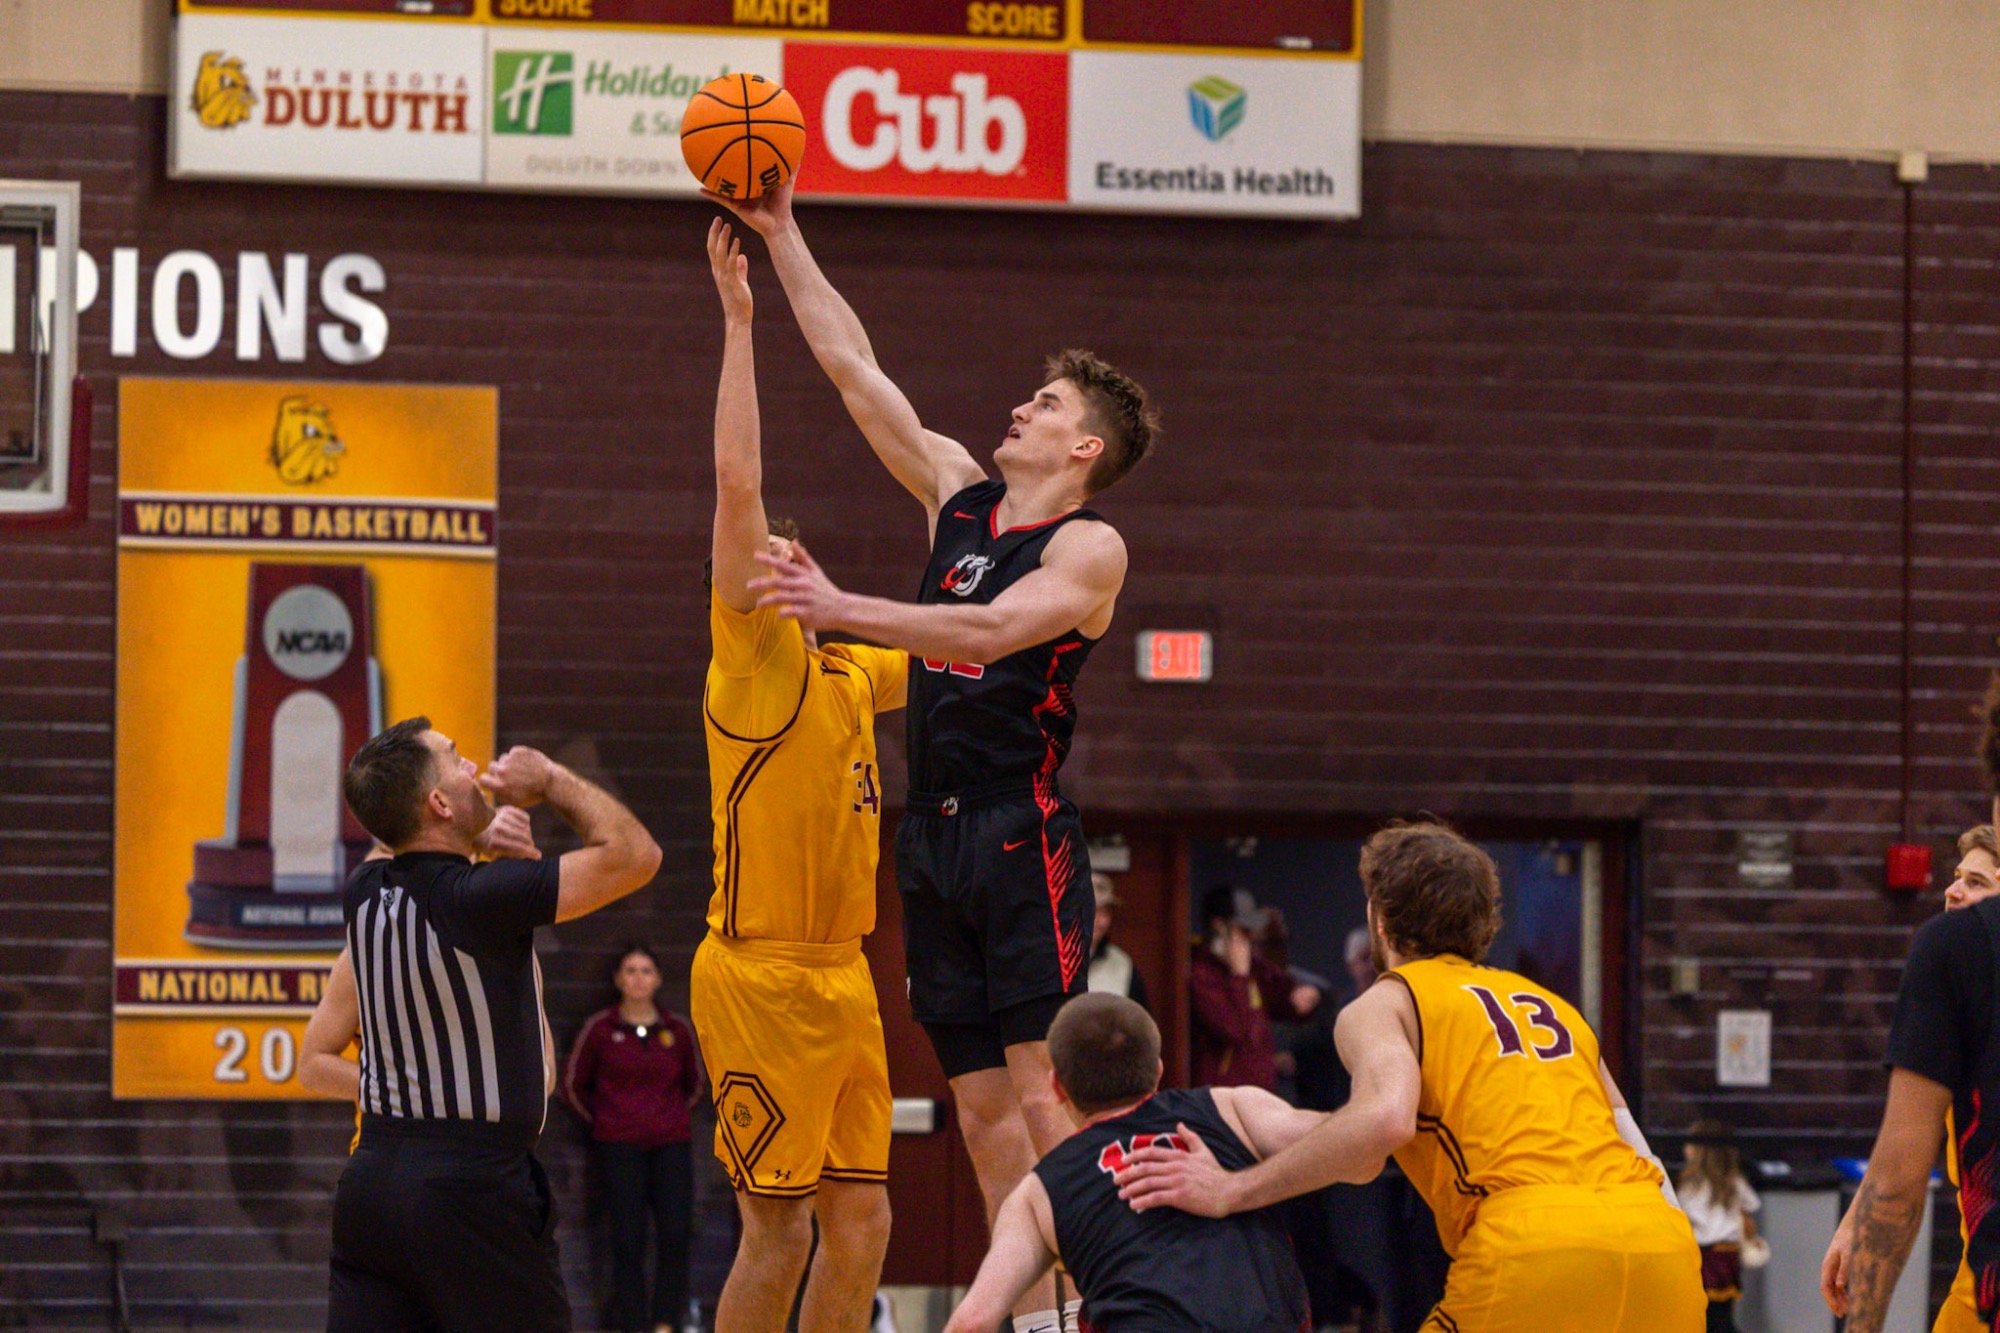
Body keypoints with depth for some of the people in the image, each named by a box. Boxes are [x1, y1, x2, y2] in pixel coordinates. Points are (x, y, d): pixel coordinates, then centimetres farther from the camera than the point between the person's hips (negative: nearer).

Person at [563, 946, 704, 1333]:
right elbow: (573, 1086, 10)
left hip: (671, 1145, 2)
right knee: (628, 1239, -7)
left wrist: (675, 1119, 12)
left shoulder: (677, 1029, 9)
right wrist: (603, 1122, 8)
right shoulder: (600, 1029, 1)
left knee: (676, 1233, -10)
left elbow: (694, 1084, 23)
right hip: (619, 1148, -2)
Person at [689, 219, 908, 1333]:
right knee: (777, 1232, -7)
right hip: (762, 977, -8)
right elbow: (737, 483, -15)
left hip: (841, 977, 8)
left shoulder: (846, 675, 16)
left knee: (861, 1220, 7)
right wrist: (737, 317, -15)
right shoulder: (753, 656, -5)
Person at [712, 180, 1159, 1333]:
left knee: (1042, 1092, -14)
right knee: (983, 1106, 3)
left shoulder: (1090, 547, -4)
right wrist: (783, 238, 15)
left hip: (1023, 837, -7)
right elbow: (854, 367, 17)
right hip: (936, 837, 7)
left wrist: (843, 610, -27)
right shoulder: (960, 492, 16)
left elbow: (990, 631, -21)